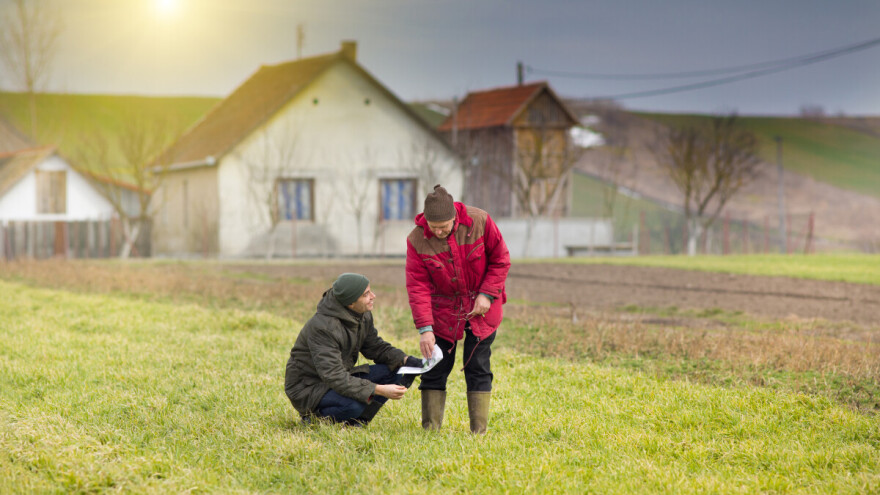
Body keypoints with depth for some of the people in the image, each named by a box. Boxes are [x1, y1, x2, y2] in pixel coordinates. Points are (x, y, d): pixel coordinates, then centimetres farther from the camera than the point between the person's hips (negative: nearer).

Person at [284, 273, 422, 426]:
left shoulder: (363, 316, -3)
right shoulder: (322, 327, -30)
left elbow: (376, 347, 9)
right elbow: (333, 376, -35)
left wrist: (405, 360, -12)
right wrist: (379, 390, -39)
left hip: (340, 378, 8)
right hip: (308, 388, -8)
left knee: (394, 372, -8)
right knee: (353, 404, -36)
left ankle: (355, 420, -4)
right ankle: (315, 417, -7)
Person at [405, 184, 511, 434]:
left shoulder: (479, 221, -17)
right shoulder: (417, 240, -16)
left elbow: (500, 260, -5)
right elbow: (417, 286, -15)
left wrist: (486, 294, -14)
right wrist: (424, 328, -22)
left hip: (481, 306, -1)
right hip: (442, 309, 1)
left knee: (478, 367, 0)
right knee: (435, 368, -1)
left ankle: (479, 431, 6)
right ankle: (430, 430, 7)